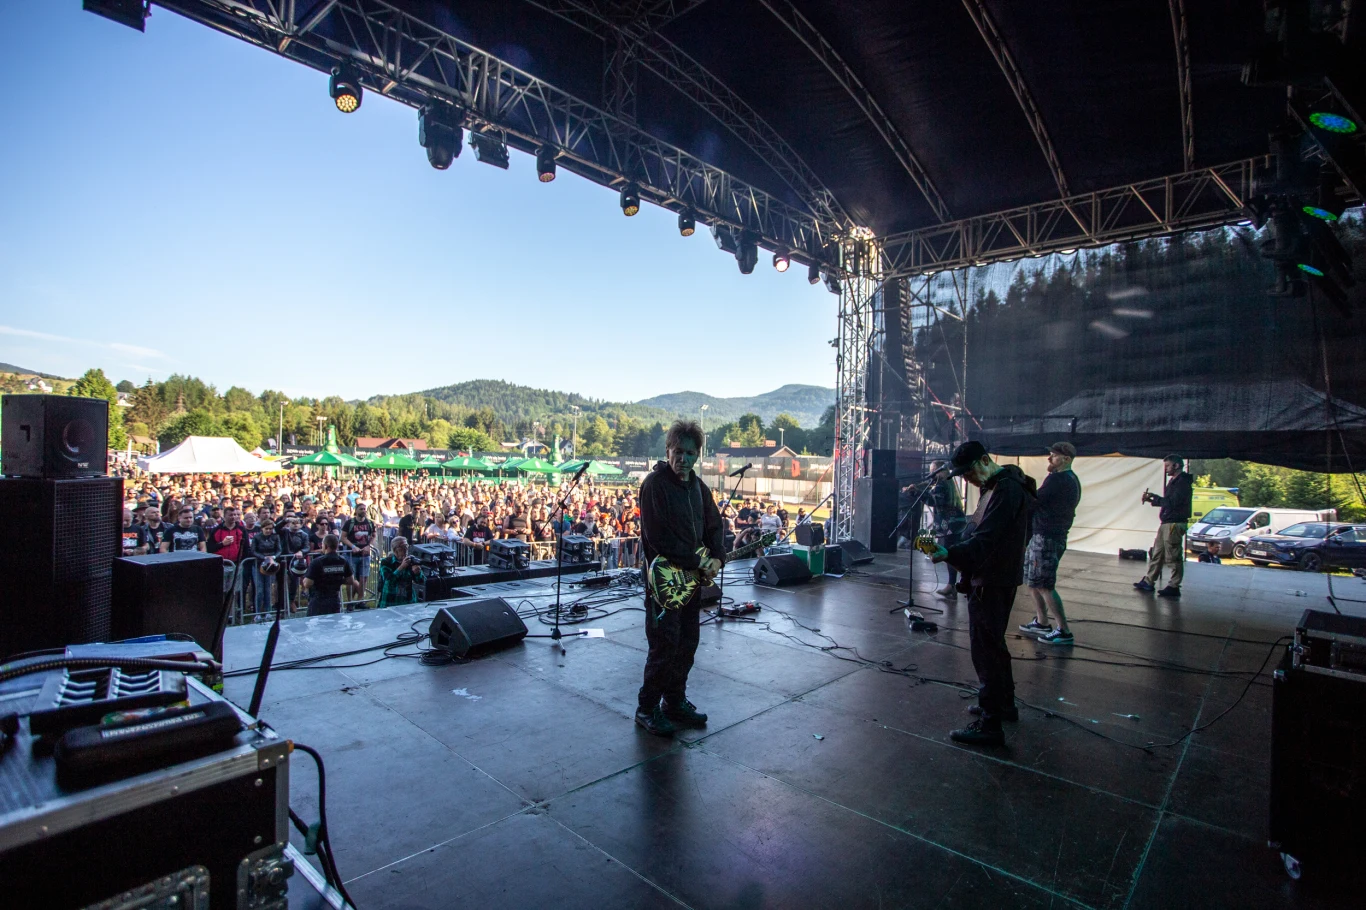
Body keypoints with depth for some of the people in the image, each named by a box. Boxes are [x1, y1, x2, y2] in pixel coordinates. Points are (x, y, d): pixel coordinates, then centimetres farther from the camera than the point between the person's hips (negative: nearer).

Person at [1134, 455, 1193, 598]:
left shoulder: (1183, 482, -12)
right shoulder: (1173, 481, 17)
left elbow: (1172, 503, -20)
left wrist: (1153, 497, -12)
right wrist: (1151, 500, 8)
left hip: (1175, 524, -10)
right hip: (1166, 523, 10)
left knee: (1173, 557, -4)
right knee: (1157, 553, 13)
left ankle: (1174, 587, 3)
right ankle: (1149, 581, 19)